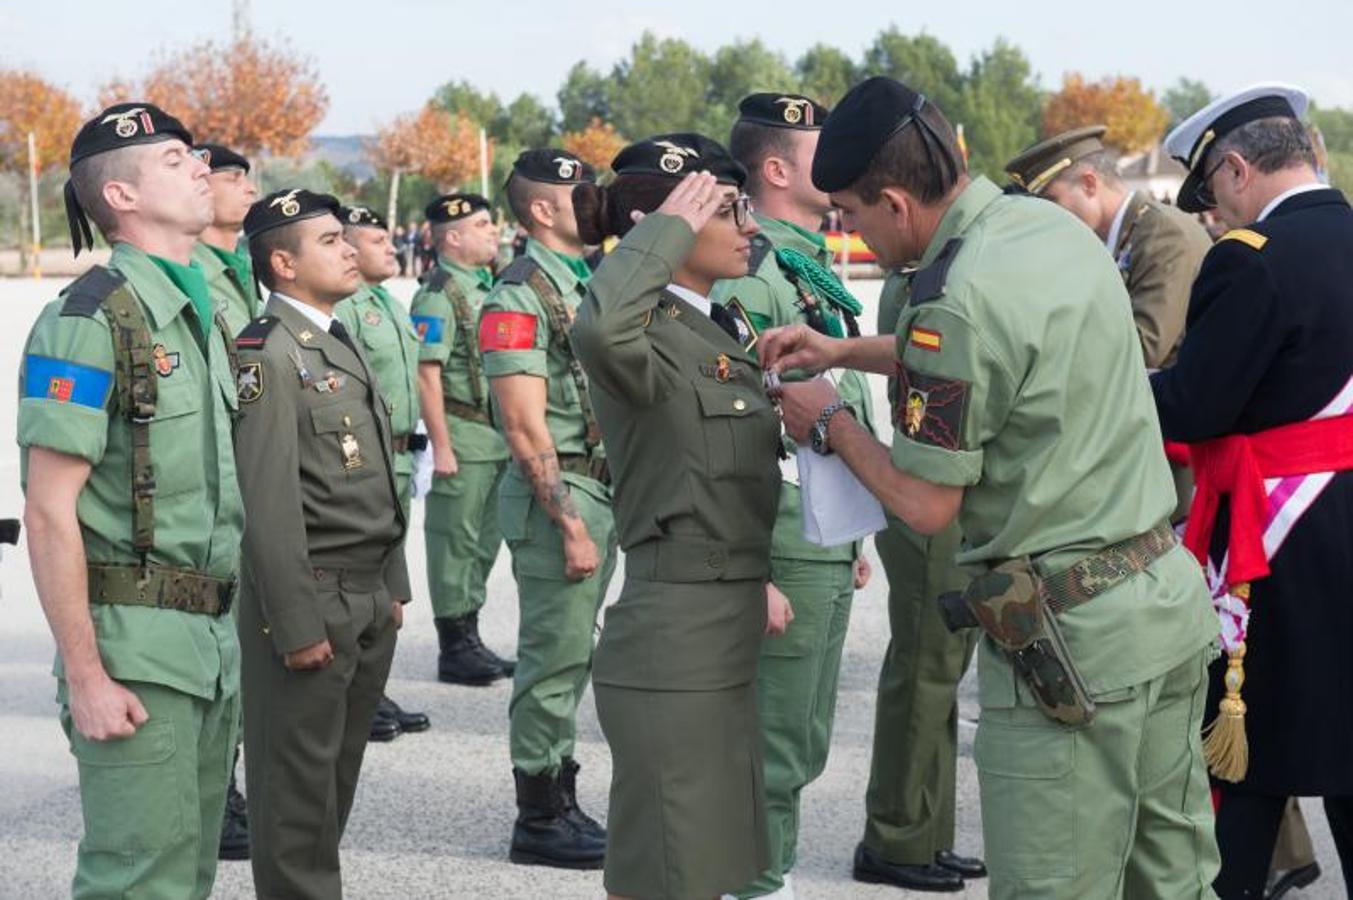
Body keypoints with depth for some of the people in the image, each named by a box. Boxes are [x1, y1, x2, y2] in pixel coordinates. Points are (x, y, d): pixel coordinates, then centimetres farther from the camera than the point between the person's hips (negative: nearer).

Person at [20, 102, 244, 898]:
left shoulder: (207, 316, 14)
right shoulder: (91, 322, -13)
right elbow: (50, 511, -17)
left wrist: (233, 637, 16)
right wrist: (84, 678, -19)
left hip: (215, 644, 8)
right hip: (136, 649, -8)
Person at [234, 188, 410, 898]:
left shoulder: (341, 342, 15)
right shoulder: (268, 353, -14)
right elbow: (268, 503, -19)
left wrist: (392, 589, 18)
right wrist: (298, 624, -20)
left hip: (371, 600, 9)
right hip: (311, 599, -9)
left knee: (339, 771, 16)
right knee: (299, 781, 1)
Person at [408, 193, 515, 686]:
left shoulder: (488, 286, 16)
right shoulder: (437, 294, -12)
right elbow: (427, 375, -17)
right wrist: (441, 446, -20)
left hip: (498, 435, 9)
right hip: (463, 434, -9)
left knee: (483, 543, 13)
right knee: (456, 543, -2)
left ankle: (471, 639, 22)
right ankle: (453, 648, 4)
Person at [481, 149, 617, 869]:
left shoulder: (591, 284, 15)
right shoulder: (519, 297, -12)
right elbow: (526, 427, -17)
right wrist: (570, 525, -19)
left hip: (604, 489, 9)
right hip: (557, 494, -9)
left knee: (570, 656, 14)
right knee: (554, 658, -4)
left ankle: (560, 802, 23)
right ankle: (539, 819, 5)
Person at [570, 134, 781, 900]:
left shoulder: (725, 329, 12)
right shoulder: (648, 336, -16)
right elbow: (600, 328, -42)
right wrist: (668, 229, -28)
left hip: (726, 641, 9)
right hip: (675, 645, -9)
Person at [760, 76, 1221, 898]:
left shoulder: (955, 299, -19)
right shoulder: (1056, 226, 6)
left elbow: (926, 506, -13)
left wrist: (829, 424, 2)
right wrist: (842, 351, 23)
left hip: (1073, 640, -9)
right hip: (1171, 591, 9)